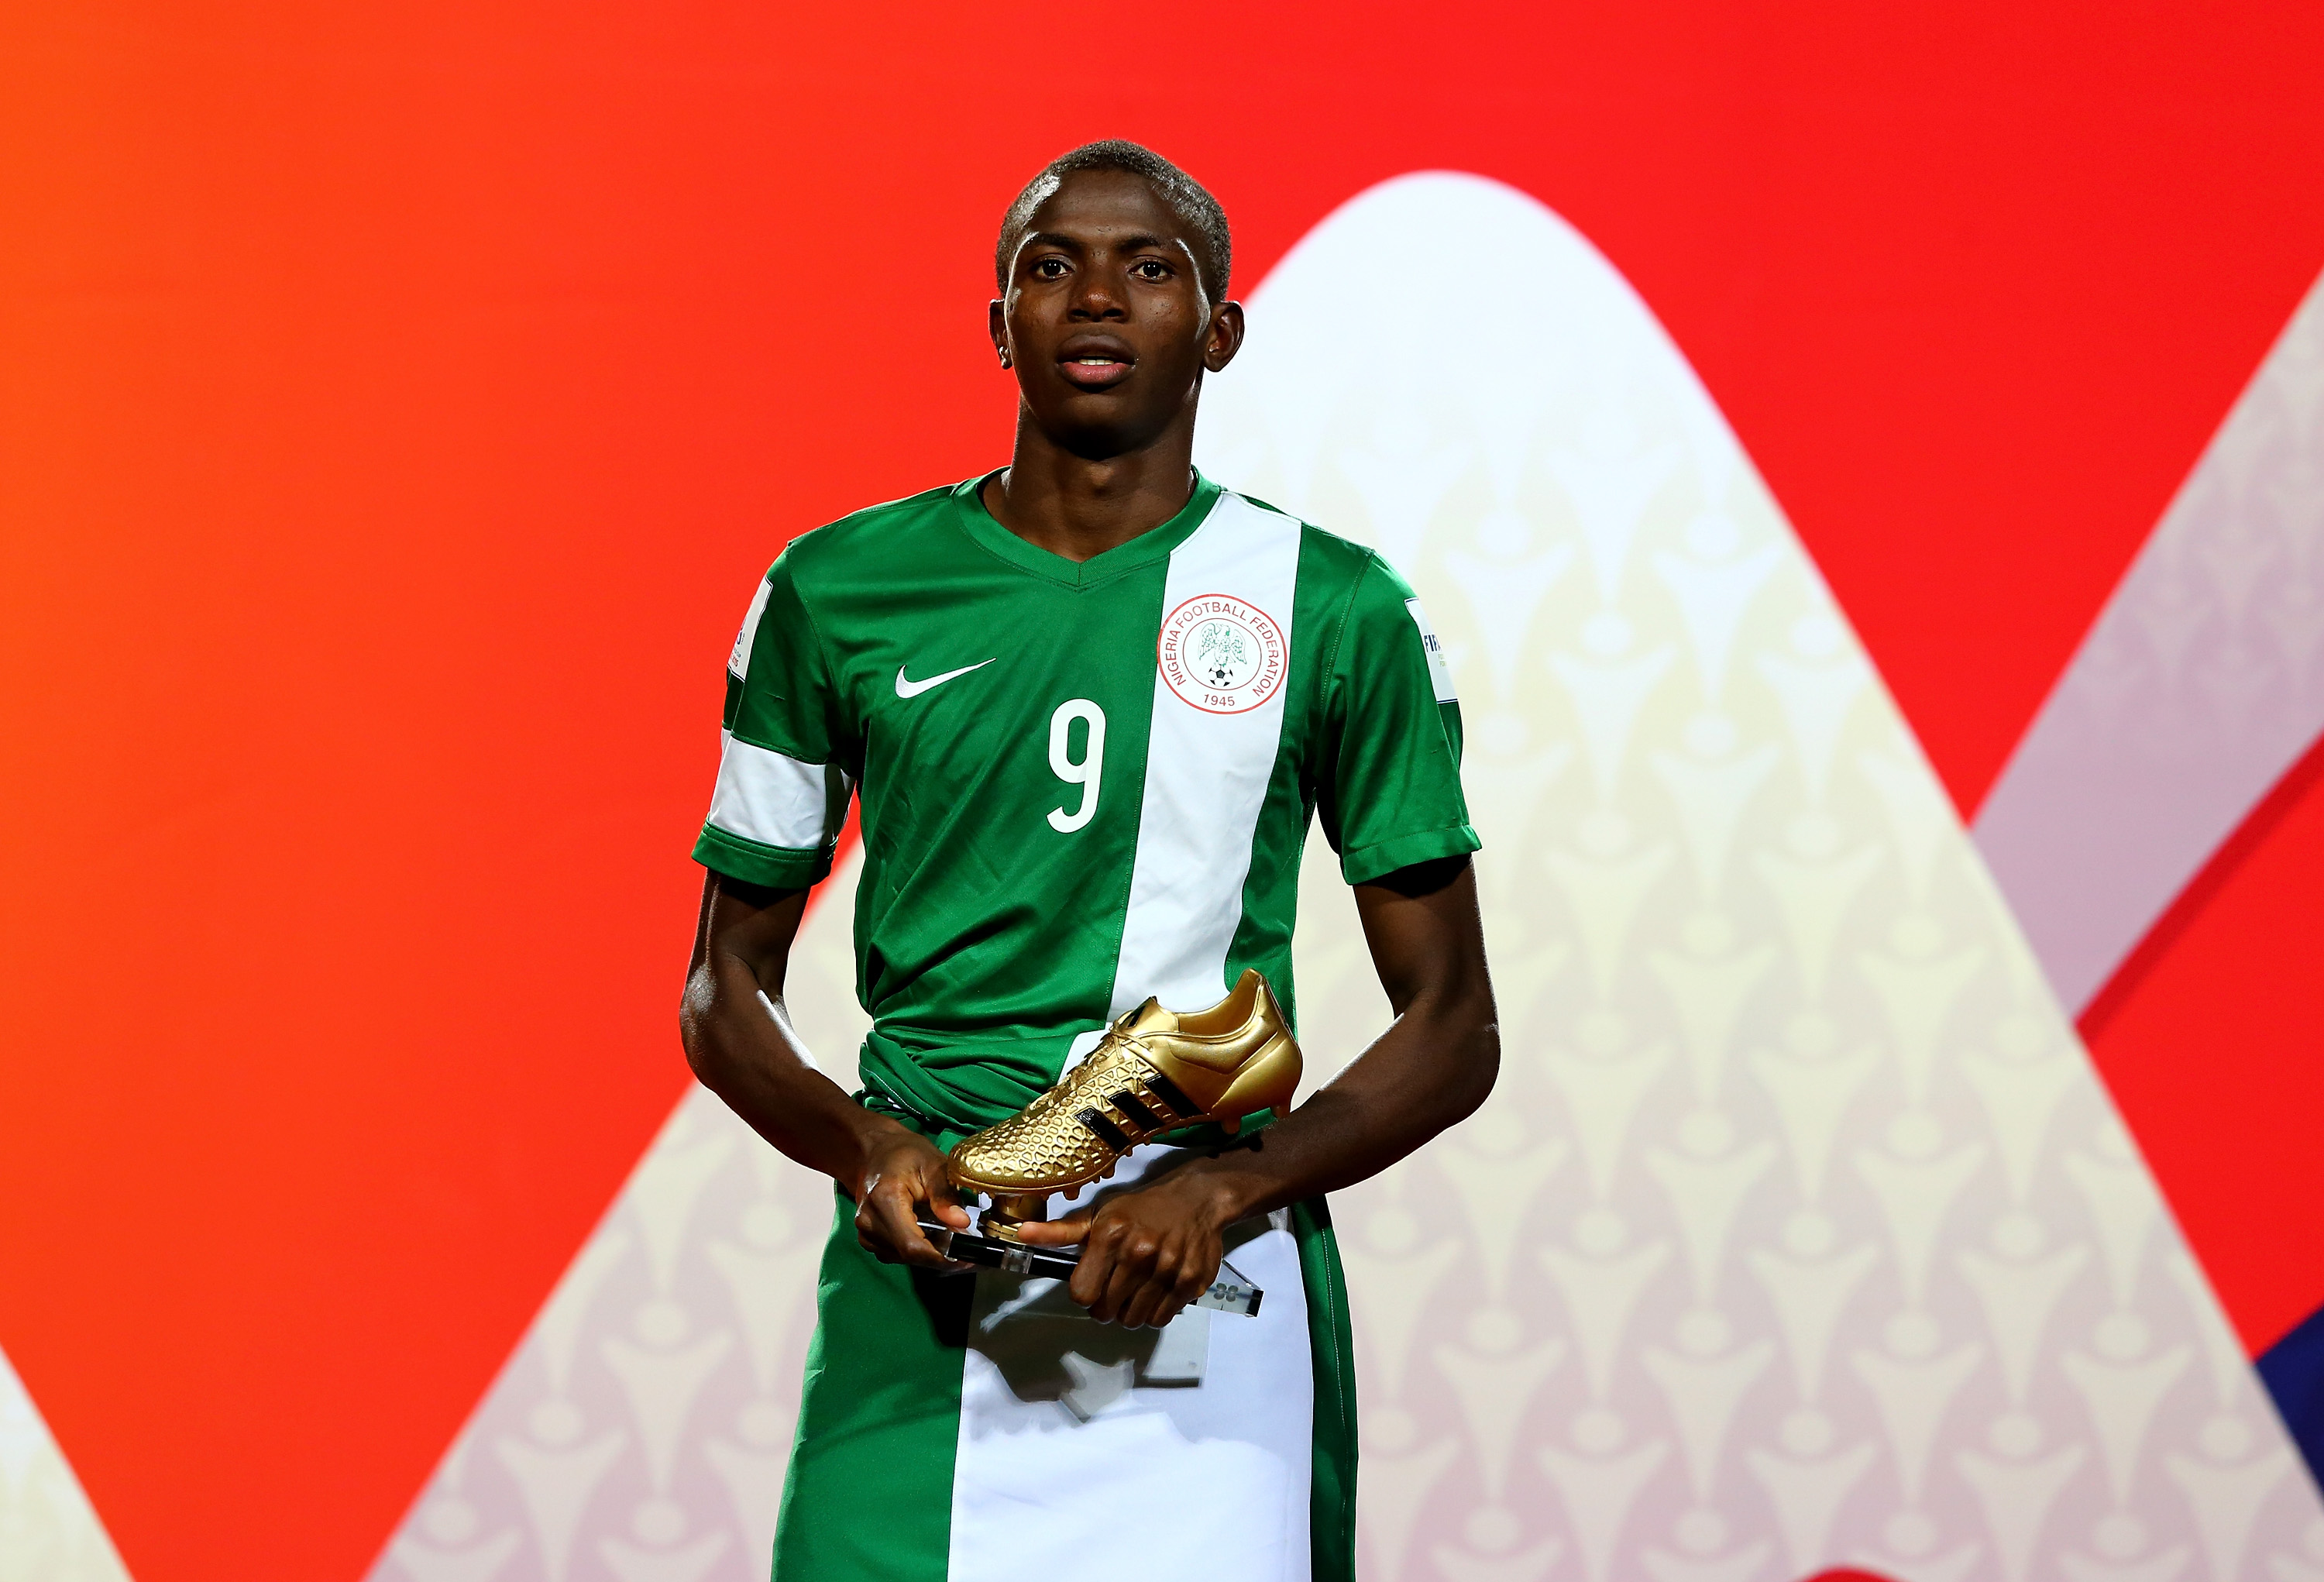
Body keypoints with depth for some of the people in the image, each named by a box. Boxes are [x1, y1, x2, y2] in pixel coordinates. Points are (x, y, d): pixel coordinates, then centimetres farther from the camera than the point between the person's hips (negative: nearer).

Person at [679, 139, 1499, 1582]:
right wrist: (866, 1148, -7)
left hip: (1211, 1300, -1)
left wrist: (1225, 1188, -11)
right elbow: (728, 983, 13)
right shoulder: (839, 593, 7)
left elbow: (1453, 1029, 5)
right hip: (917, 1288, 1)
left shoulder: (1339, 614, 4)